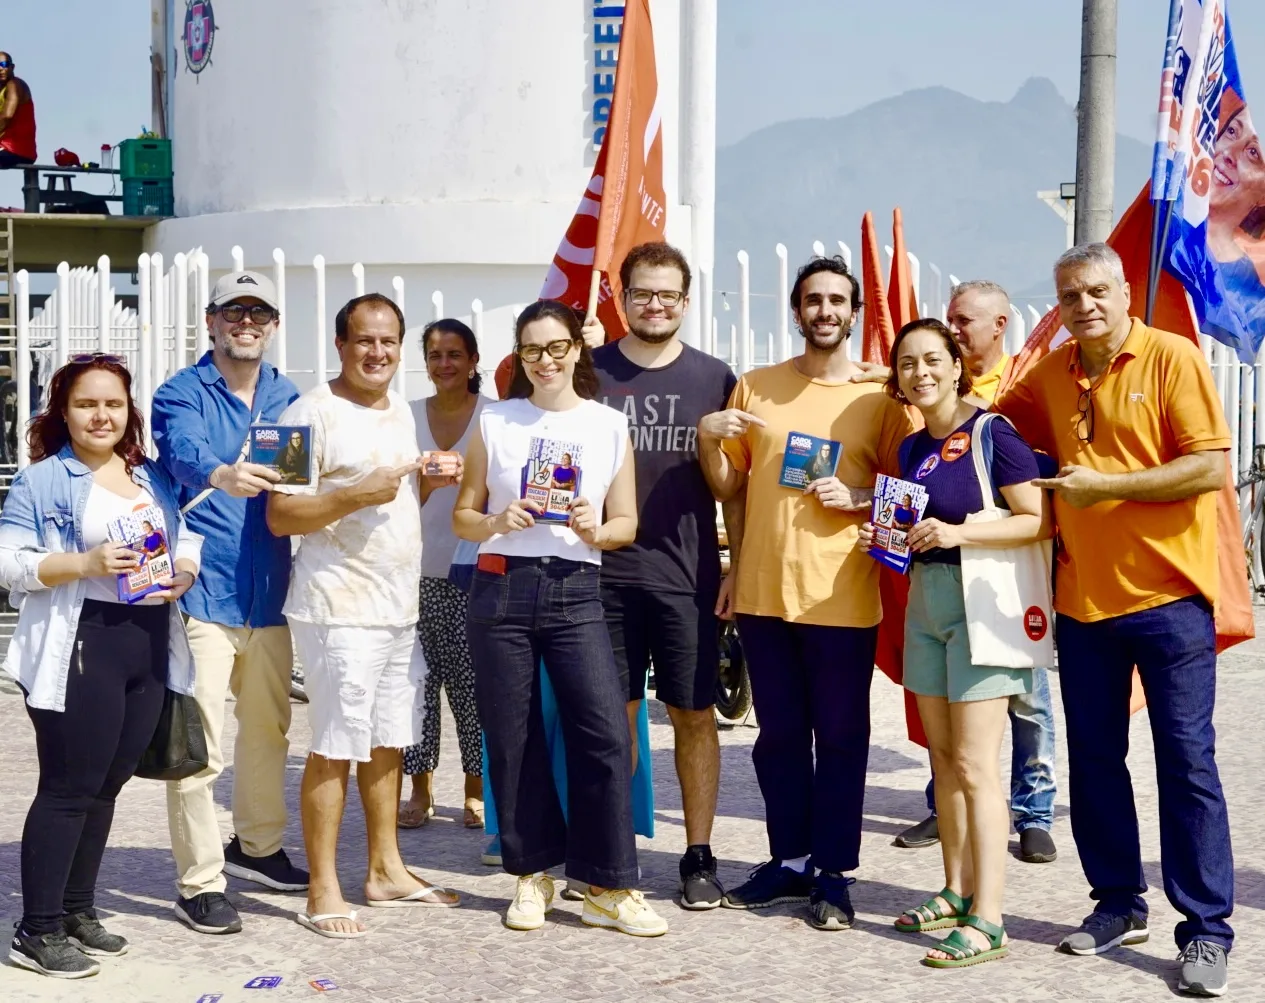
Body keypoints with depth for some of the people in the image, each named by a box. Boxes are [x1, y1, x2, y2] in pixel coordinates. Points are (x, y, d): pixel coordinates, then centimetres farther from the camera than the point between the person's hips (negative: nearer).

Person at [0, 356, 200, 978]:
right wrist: (86, 563, -22)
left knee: (107, 785, 12)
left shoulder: (153, 478, 16)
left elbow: (186, 541, 20)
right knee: (68, 789, -5)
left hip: (149, 645, 6)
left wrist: (184, 571, -3)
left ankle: (77, 910, 24)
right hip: (78, 648, -6)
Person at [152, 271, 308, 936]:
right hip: (203, 591, -6)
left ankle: (256, 844, 38)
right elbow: (185, 450, -25)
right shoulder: (182, 395, -4)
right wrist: (222, 475, -46)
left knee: (268, 728, 18)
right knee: (199, 745, -6)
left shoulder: (288, 399, 14)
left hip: (270, 593, 6)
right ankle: (199, 883, 3)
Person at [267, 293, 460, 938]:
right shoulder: (313, 413, -9)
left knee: (388, 742, 14)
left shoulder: (400, 411, 16)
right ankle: (323, 892, 1)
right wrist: (357, 495, -23)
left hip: (401, 606, 8)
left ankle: (386, 870, 25)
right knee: (335, 750, -5)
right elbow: (280, 517, -13)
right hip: (339, 609, -8)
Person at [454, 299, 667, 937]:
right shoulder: (495, 421, 8)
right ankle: (532, 874, 19)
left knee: (606, 734, -9)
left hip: (575, 590, 0)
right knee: (512, 737, 4)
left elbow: (626, 523, 8)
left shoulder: (610, 426, 8)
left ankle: (607, 888, 1)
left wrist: (595, 530, -13)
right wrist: (496, 522, -12)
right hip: (502, 586, 1)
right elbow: (463, 517, 9)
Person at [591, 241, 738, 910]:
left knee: (693, 715, 4)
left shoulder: (713, 379, 5)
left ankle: (699, 856, 14)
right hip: (604, 571, 1)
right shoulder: (591, 371, 5)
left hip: (687, 575, 0)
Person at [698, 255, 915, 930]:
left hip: (841, 597, -3)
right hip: (762, 591, 3)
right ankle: (789, 860, 23)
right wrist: (708, 438, -6)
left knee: (840, 737, 3)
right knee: (779, 734, 11)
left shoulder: (879, 397, 2)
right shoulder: (754, 388, 9)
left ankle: (833, 872, 12)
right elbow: (728, 487, 13)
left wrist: (855, 499, -13)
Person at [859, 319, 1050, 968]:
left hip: (980, 602, -8)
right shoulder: (911, 448, 12)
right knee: (944, 758, 12)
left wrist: (958, 533, -23)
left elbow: (1040, 521, -16)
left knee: (974, 765, -10)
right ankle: (958, 892, 22)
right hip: (926, 602, 8)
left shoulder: (991, 433, -11)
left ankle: (986, 920, -7)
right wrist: (885, 539, 5)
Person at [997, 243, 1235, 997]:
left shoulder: (1173, 358, -8)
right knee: (1094, 759, 11)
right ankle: (1119, 904, 25)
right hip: (1083, 597, 5)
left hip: (1168, 596, -5)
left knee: (1187, 763, -1)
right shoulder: (1051, 376, 8)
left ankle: (1208, 931, 7)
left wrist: (1107, 484, -18)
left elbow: (1211, 467, -14)